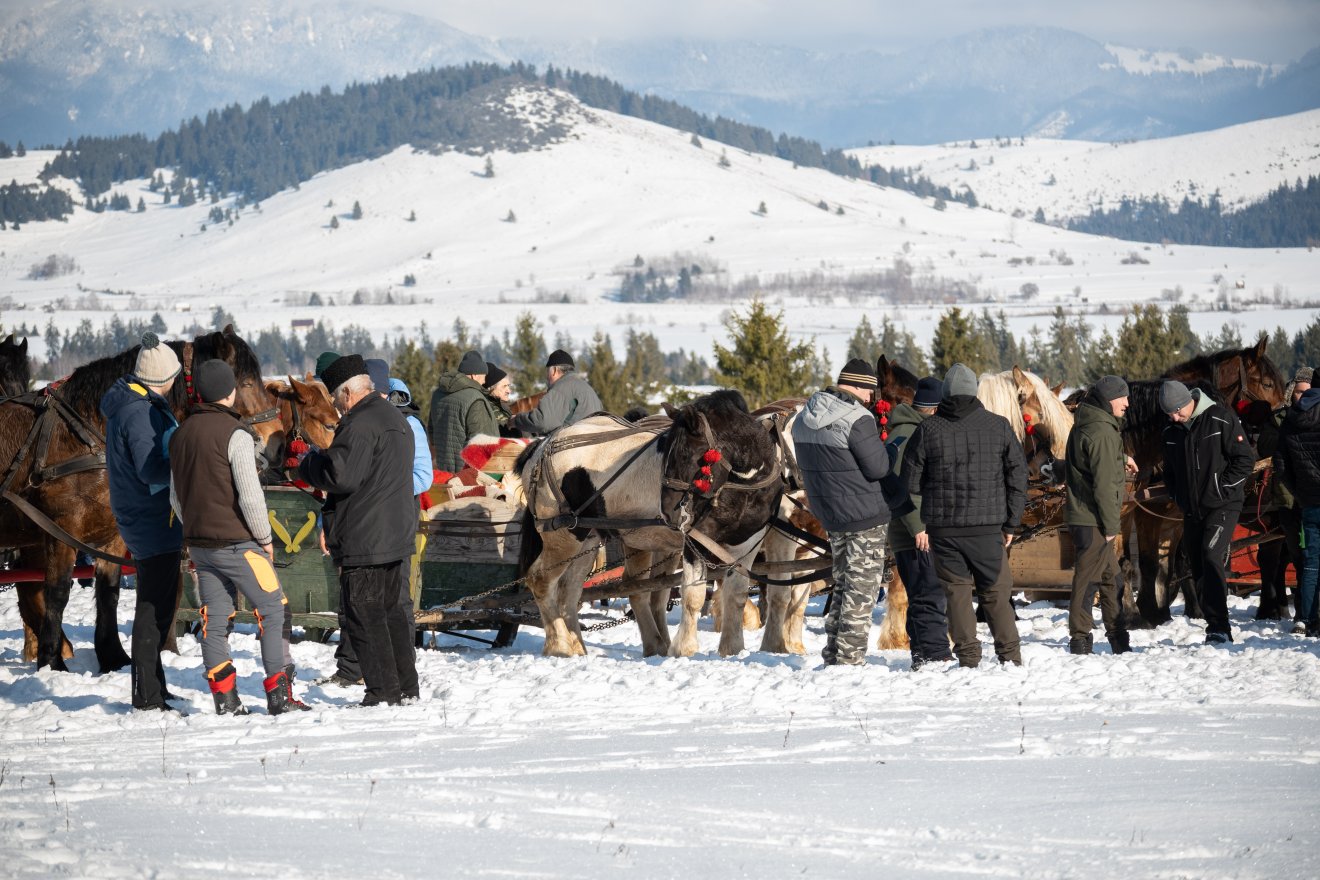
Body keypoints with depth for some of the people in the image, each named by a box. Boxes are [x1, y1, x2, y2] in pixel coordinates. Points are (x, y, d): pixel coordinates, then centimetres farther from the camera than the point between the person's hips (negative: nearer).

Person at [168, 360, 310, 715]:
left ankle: (225, 699, 8)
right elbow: (250, 495, -17)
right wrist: (265, 538, -5)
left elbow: (176, 495, 17)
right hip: (237, 542, -7)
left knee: (215, 619, 9)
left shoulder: (181, 435, 9)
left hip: (199, 544, 7)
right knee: (273, 611, 1)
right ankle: (279, 695, -2)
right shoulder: (235, 435, -14)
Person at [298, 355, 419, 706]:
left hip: (365, 541, -10)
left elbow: (340, 475, -22)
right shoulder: (395, 419, 17)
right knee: (389, 610, 17)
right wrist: (323, 457, 19)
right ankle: (407, 687, 19)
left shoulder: (362, 424, -17)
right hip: (397, 535, 10)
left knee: (364, 615, -5)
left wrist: (308, 463, -4)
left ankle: (384, 690, -6)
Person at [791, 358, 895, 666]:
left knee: (844, 583, 18)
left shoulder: (804, 419, 6)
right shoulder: (857, 419, -20)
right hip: (865, 514, -8)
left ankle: (833, 657, 20)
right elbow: (879, 468, -18)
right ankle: (850, 659, 0)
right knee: (862, 588, 0)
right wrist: (879, 442, 0)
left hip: (828, 513, 8)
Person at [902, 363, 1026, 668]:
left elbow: (911, 482, 3)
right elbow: (1017, 476, 5)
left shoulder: (927, 430, 0)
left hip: (943, 528, 0)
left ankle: (968, 656, 3)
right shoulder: (998, 426, 2)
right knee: (996, 593, 8)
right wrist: (1011, 523, 11)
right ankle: (1010, 657, 7)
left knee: (957, 591, 7)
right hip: (988, 526, 0)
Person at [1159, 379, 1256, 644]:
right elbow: (1170, 470, 23)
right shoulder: (1171, 431, 8)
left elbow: (1245, 458, -9)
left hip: (1223, 506, -7)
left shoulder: (1221, 419, -10)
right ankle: (1215, 629, 13)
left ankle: (1219, 628, -23)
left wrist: (1221, 488, -13)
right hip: (1191, 510, 7)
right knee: (1198, 570, 5)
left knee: (1212, 557, -22)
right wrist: (1177, 495, 7)